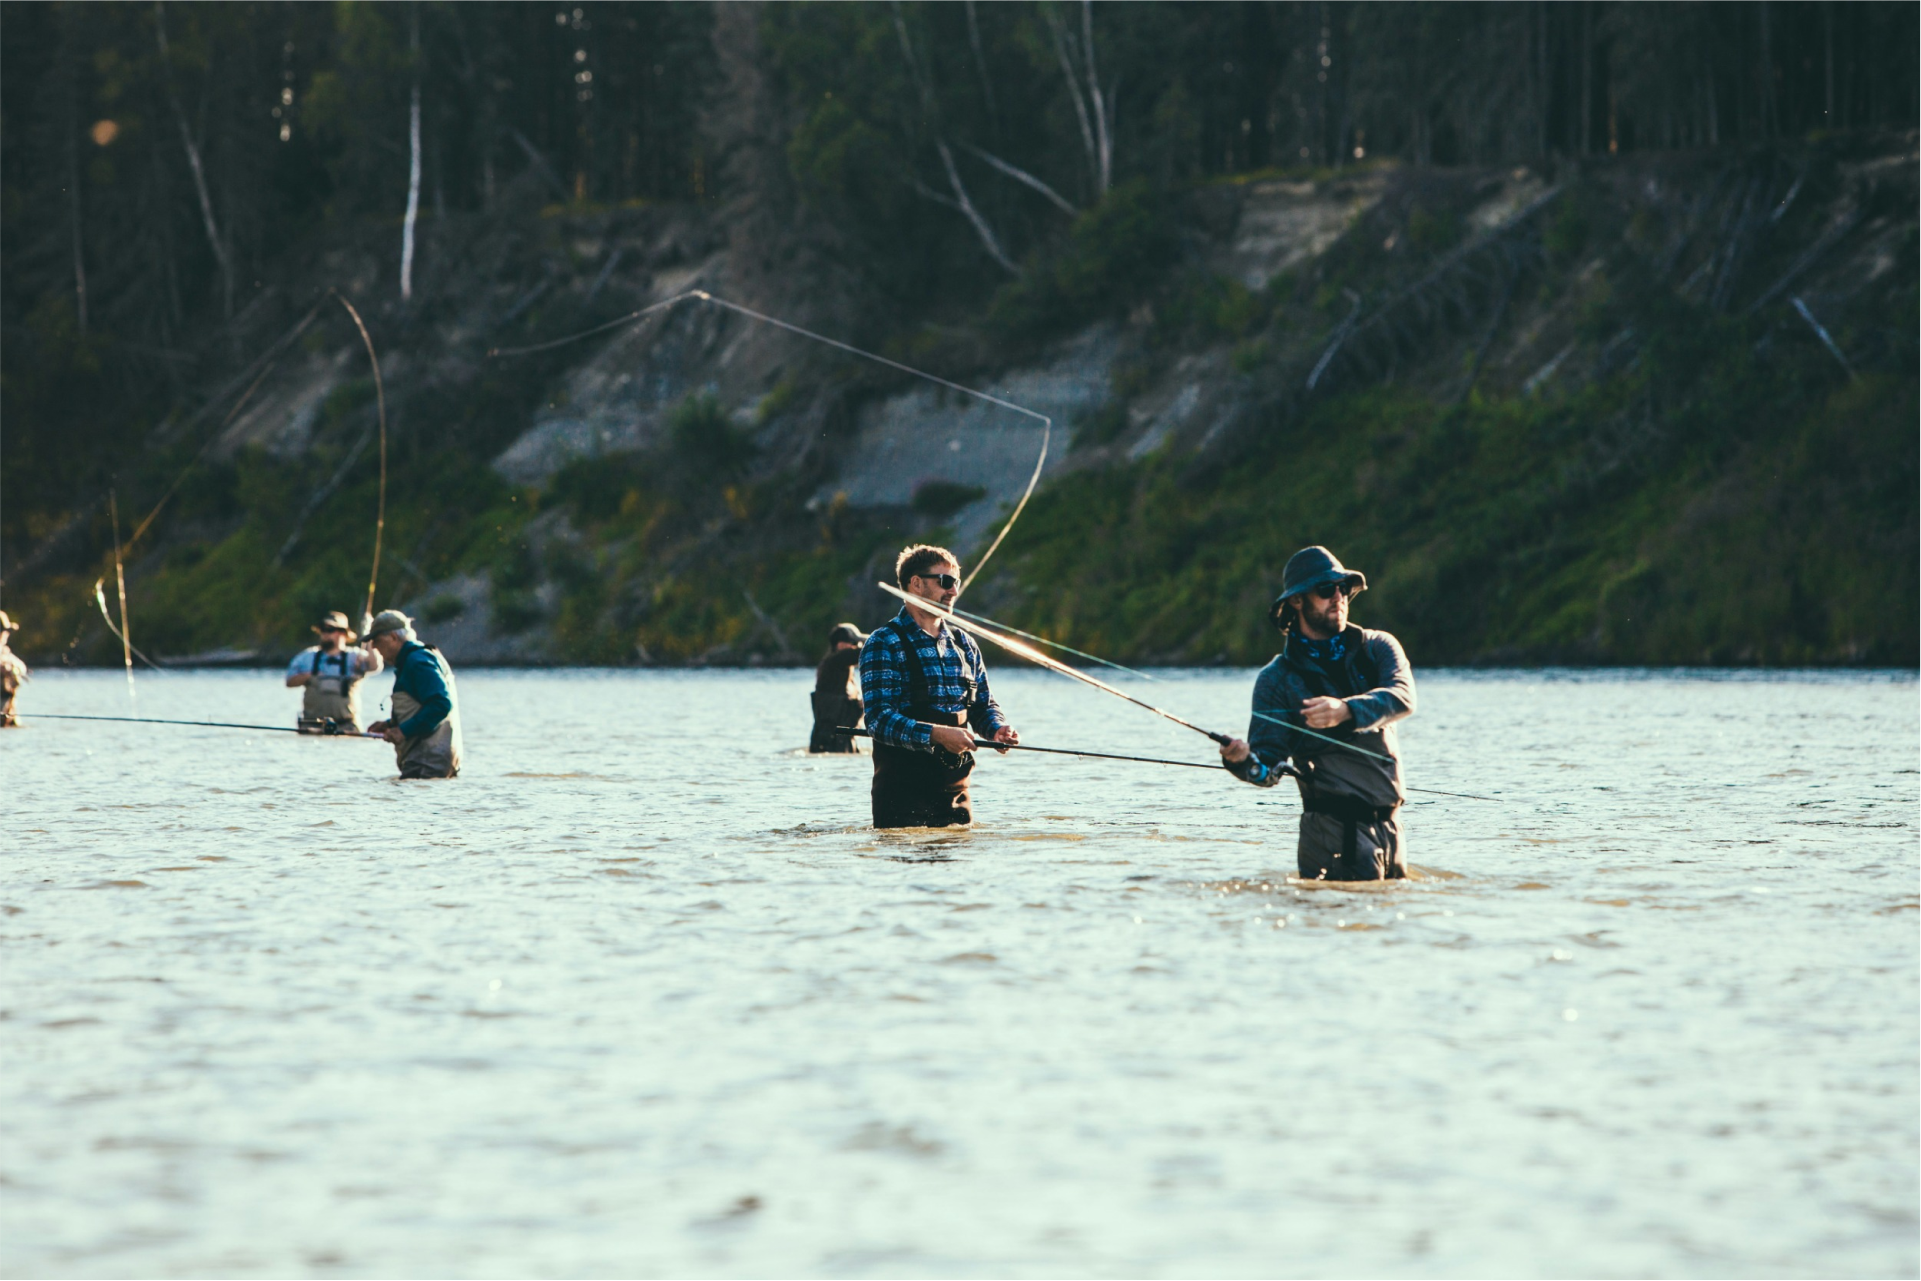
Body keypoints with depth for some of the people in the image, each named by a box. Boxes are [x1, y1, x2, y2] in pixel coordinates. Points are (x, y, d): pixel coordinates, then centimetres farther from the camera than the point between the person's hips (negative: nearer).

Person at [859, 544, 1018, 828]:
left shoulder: (964, 644, 15)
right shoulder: (884, 644, -7)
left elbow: (983, 706, 19)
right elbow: (879, 719, -17)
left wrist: (997, 729, -5)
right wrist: (936, 735, -29)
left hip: (955, 788, 6)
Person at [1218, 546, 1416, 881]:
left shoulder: (1377, 647, 7)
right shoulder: (1277, 679, -1)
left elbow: (1403, 697, -14)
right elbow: (1270, 769, -6)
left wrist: (1346, 711, -33)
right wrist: (1244, 761, -30)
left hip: (1390, 824, 4)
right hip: (1335, 826, -4)